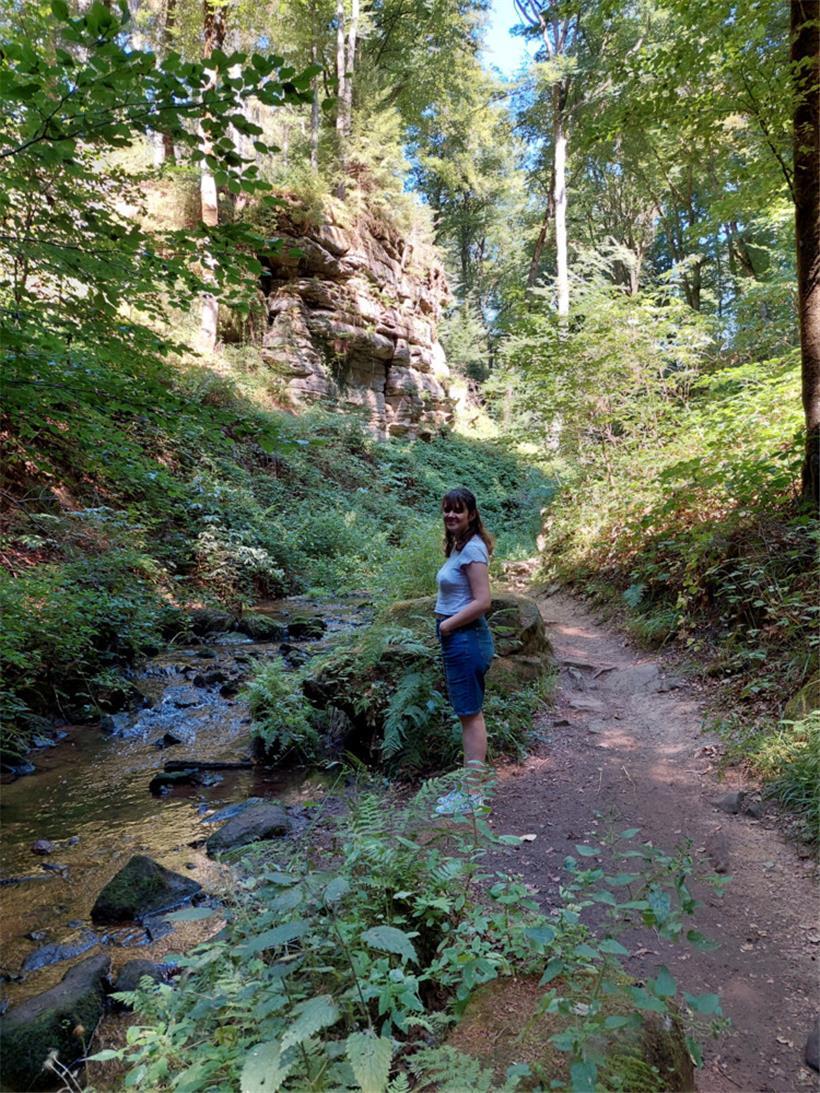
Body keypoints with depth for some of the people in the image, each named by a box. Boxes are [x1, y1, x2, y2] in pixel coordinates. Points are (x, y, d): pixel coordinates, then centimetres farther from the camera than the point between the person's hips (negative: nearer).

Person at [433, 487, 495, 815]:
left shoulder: (472, 548, -16)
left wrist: (447, 625, -14)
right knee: (469, 714, 15)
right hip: (457, 639, 10)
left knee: (471, 715, -1)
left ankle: (472, 795, 10)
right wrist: (446, 624, 4)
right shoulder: (459, 546, 13)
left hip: (465, 638, -10)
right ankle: (471, 785, 27)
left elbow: (482, 601, -22)